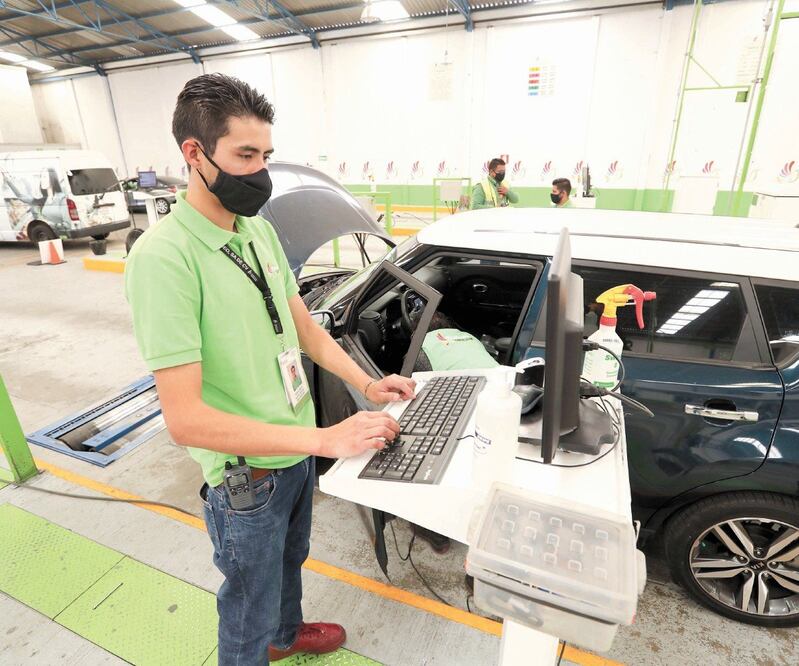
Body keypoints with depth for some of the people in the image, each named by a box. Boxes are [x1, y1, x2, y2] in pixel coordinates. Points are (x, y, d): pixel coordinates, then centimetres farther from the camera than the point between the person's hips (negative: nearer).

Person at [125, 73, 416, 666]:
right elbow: (185, 419, -29)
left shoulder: (260, 229, 0)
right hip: (246, 477, -8)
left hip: (297, 452, 8)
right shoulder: (163, 255, -26)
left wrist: (367, 384, -6)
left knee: (290, 560, 34)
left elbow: (303, 324, 6)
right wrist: (325, 439, -31)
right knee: (250, 614, 20)